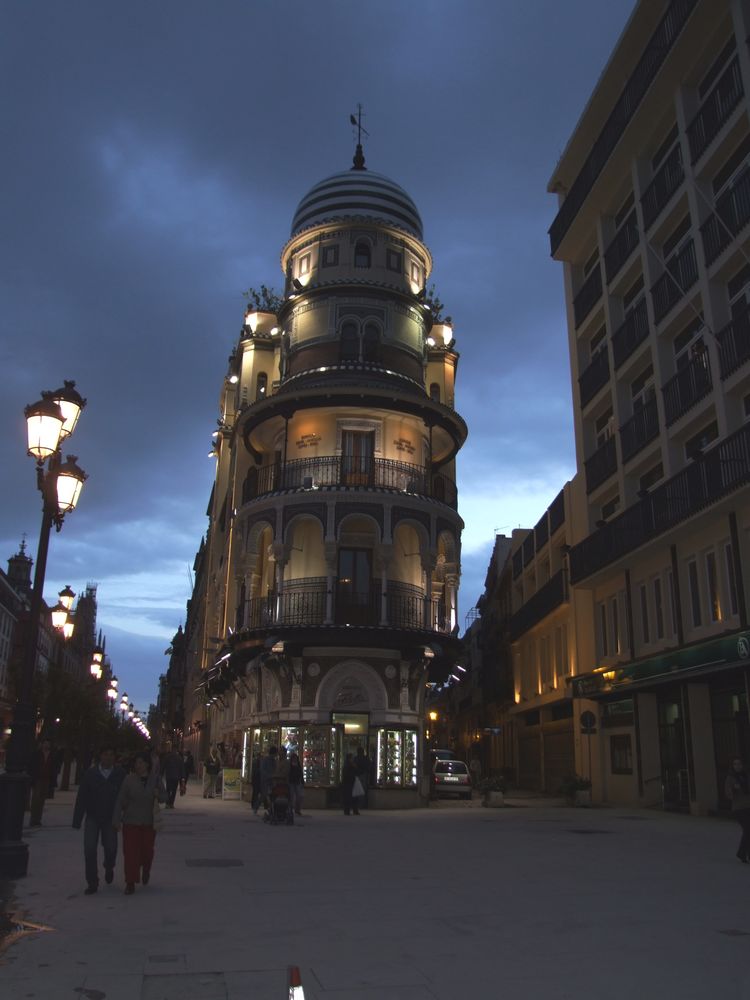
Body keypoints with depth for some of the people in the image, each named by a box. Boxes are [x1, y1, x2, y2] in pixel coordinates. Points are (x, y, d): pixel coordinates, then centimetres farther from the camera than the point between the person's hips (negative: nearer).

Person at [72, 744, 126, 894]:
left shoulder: (120, 774, -6)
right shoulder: (90, 774, -6)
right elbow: (81, 798, -4)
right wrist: (77, 821, -7)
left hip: (110, 818, 0)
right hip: (92, 817, 0)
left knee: (111, 848, -3)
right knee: (89, 850, -5)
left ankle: (109, 867, 33)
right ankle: (92, 883, 10)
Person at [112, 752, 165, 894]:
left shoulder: (155, 778, -1)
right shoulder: (129, 779, -7)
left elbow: (164, 797, 7)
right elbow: (120, 801, -7)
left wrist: (158, 794, -16)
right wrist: (116, 819, -11)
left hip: (149, 822, 1)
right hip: (131, 822, -1)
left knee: (147, 850, 8)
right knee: (130, 852, -4)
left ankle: (146, 870, 40)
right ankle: (130, 883, 6)